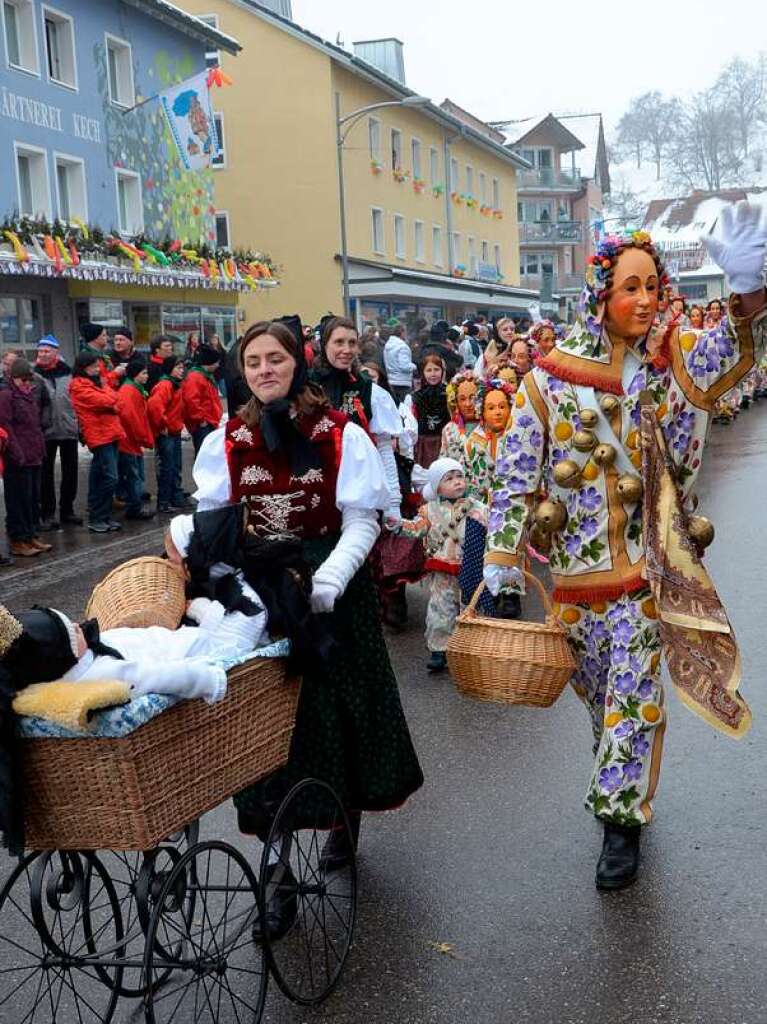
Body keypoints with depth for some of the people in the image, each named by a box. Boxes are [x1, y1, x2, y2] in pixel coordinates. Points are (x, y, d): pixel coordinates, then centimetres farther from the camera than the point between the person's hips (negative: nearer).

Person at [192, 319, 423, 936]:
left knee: (338, 711, 10)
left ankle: (345, 819, 40)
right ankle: (279, 878, 8)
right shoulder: (225, 443, 3)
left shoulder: (343, 436, -5)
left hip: (332, 593, -1)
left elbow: (362, 522, -8)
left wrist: (326, 581, -22)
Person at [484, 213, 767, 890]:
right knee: (598, 692, 17)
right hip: (576, 571, 1)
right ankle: (622, 782, 40)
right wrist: (502, 558, -4)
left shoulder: (670, 361, -3)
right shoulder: (550, 378, -6)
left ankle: (623, 817, 17)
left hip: (645, 566, -1)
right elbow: (516, 473, -2)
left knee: (635, 696, 2)